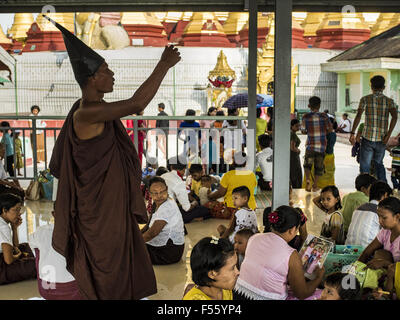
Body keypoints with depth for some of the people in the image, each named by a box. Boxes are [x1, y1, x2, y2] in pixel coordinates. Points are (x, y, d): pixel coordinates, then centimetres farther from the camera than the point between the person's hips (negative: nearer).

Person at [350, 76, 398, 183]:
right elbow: (394, 117, -11)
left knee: (364, 167, 5)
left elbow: (358, 116, -11)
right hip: (382, 140, 3)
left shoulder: (365, 99, 1)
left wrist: (352, 133, -12)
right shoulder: (389, 101, 6)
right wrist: (388, 134, -11)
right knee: (379, 163, 22)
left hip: (368, 138, -3)